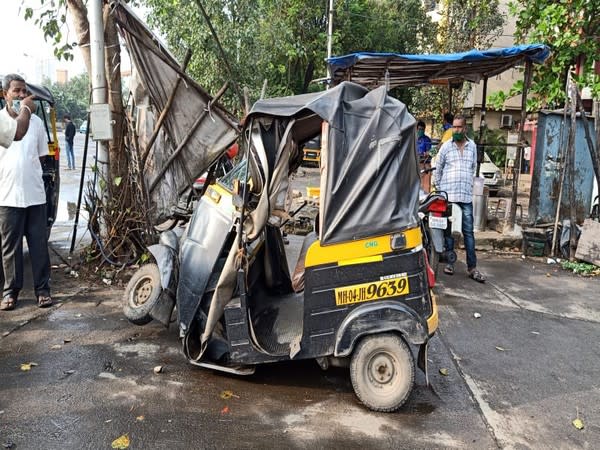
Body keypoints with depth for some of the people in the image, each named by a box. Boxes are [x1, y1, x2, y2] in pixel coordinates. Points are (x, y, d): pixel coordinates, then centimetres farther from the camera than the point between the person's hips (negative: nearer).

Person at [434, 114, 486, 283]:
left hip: (466, 196, 2)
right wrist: (439, 188, 9)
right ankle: (449, 262, 17)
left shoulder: (472, 146, 9)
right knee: (448, 230, 6)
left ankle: (472, 267, 4)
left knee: (468, 231, 1)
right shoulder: (446, 146, 2)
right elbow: (438, 168, 8)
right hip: (448, 195, -1)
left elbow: (473, 167, 19)